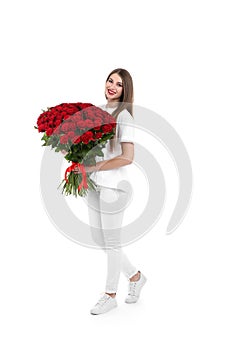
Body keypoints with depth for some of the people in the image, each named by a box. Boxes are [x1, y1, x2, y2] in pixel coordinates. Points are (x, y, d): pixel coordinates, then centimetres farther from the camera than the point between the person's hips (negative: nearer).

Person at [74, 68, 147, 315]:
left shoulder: (124, 115, -11)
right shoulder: (98, 110, 11)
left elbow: (127, 157, -19)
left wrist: (93, 167, -18)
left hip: (113, 185, -8)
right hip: (94, 183, 8)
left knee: (111, 241, 4)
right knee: (98, 238, 15)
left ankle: (110, 294, 23)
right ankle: (135, 276, 35)